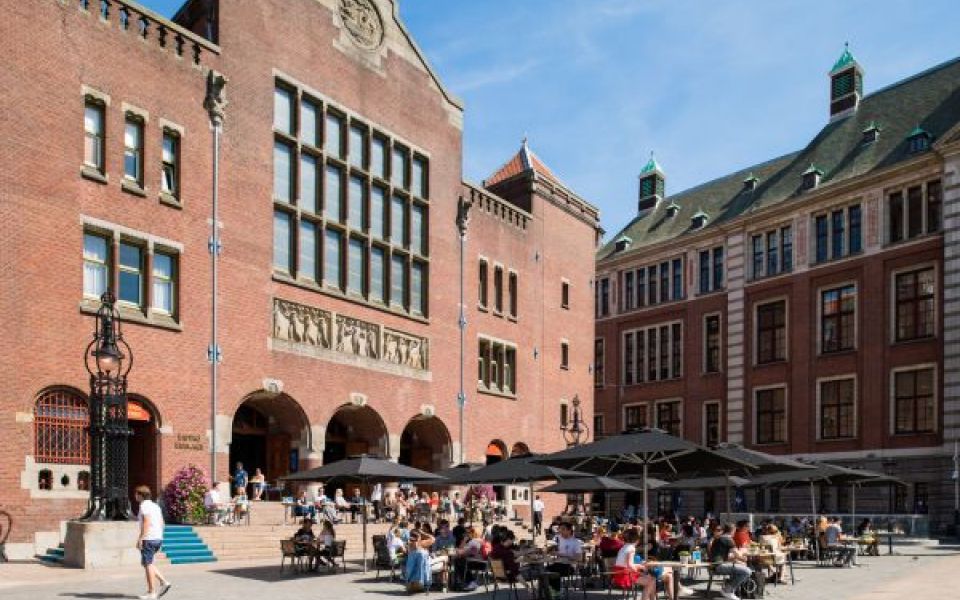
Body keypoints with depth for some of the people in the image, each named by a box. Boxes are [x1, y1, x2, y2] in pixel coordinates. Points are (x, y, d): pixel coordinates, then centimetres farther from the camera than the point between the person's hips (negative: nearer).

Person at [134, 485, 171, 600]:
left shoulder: (144, 505, -9)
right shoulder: (155, 506, 18)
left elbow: (147, 522, -20)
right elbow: (161, 523, 17)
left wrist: (140, 538, -20)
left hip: (149, 539, -9)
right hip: (158, 538, 9)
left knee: (148, 564, -2)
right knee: (147, 563, 18)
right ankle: (164, 582, 8)